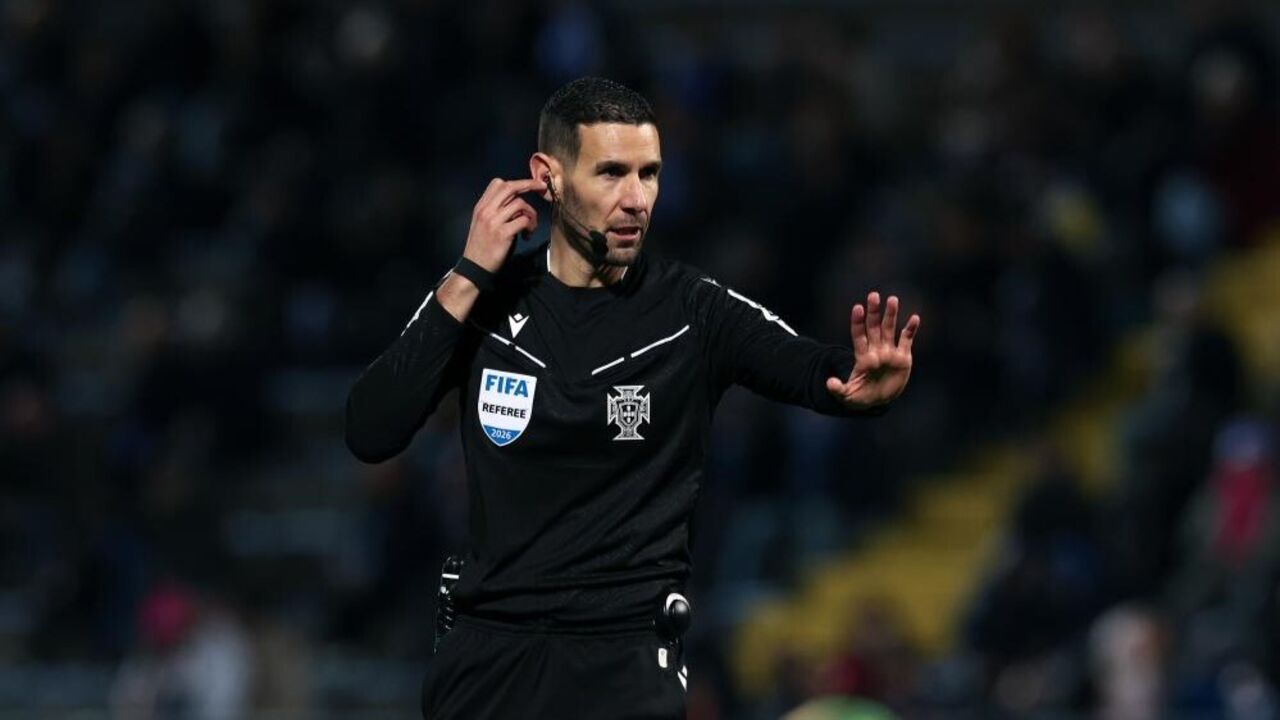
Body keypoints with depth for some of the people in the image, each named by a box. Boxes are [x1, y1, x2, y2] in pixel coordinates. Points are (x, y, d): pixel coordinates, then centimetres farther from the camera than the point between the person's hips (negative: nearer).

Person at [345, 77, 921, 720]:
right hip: (487, 652, 2)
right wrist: (468, 278, -13)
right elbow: (369, 436, -9)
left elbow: (816, 370, -18)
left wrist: (865, 383, -42)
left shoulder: (694, 312, -5)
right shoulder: (483, 300, 0)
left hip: (626, 660, -2)